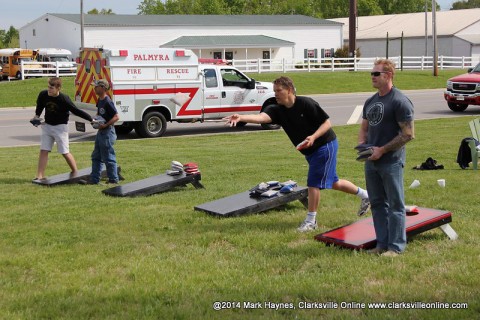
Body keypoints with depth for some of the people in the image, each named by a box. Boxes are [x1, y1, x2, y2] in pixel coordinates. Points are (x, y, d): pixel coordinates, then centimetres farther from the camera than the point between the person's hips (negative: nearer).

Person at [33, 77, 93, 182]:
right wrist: (37, 116, 3)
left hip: (60, 127, -4)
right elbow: (40, 105, 14)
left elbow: (76, 111, -17)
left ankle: (75, 171, 19)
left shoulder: (64, 99, -23)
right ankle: (40, 176, 3)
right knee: (43, 150, 0)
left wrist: (91, 119, -19)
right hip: (47, 126, 5)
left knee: (65, 152, -1)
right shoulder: (43, 95, -9)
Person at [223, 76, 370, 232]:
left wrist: (313, 137, -32)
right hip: (311, 151, 8)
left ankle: (311, 221, 6)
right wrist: (240, 118, -43)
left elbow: (327, 122, -16)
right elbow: (261, 117, -25)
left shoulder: (306, 103, -21)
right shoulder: (278, 110, -6)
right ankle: (365, 195, 40)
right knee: (332, 182, 19)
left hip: (325, 145, -8)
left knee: (314, 183, -8)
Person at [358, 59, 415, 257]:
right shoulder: (370, 102, 12)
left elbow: (408, 134, -16)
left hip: (391, 162, -8)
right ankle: (382, 243, 22)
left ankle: (396, 246, 6)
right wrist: (362, 144, 1)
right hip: (371, 161, 8)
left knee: (395, 205, 0)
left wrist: (382, 150, -16)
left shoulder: (400, 101, -12)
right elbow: (364, 128, 22)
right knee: (377, 203, 13)